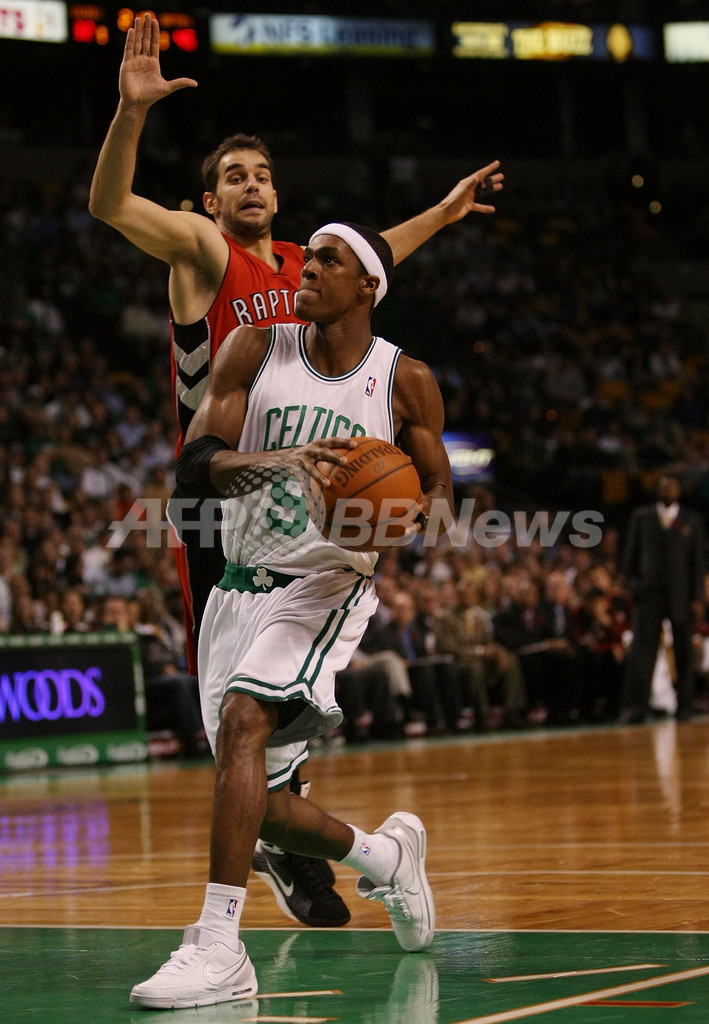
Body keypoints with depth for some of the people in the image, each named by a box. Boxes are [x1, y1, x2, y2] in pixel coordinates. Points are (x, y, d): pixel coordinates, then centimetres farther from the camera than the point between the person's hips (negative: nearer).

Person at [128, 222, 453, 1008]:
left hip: (327, 586, -4)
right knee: (261, 809, 9)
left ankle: (219, 946, -32)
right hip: (241, 589, 4)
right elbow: (192, 466, -10)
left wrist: (415, 516, -16)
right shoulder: (254, 350, -1)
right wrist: (280, 461, -30)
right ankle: (386, 854, 40)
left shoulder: (405, 380, -3)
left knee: (242, 721, -30)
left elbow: (439, 488, 9)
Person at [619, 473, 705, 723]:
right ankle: (635, 706, -11)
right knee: (641, 648, -8)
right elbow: (630, 553, 10)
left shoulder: (692, 520, 9)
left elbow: (698, 561, 6)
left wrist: (697, 597, -2)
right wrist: (632, 584, 0)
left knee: (683, 652, 4)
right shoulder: (641, 516, 10)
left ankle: (684, 705, 12)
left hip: (681, 595, 0)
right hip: (649, 594, 0)